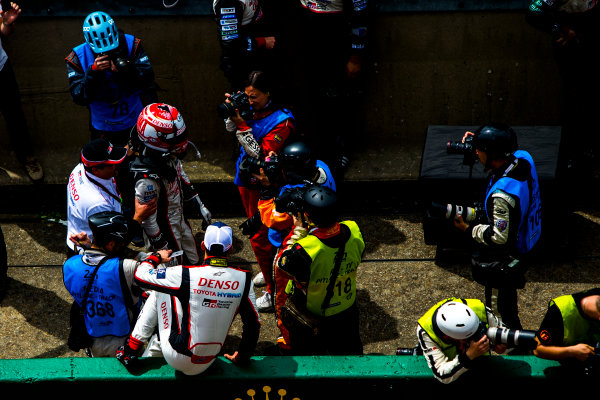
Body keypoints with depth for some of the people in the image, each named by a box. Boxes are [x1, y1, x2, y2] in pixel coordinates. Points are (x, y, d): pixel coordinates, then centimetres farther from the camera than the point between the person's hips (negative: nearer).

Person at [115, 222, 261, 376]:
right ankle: (155, 353, 38)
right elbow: (253, 323, -1)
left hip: (177, 360, -4)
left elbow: (140, 276, -7)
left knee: (159, 292, 11)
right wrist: (243, 357, 17)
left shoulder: (187, 274, -20)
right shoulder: (243, 278, -10)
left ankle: (131, 351, 17)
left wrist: (157, 256, 15)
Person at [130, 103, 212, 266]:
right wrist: (163, 248, -16)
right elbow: (148, 220, -27)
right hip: (164, 232, -8)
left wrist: (199, 206, 15)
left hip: (179, 220, 8)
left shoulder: (168, 155, -13)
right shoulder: (147, 179, -38)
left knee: (193, 262, 25)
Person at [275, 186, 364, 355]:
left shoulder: (304, 250, -38)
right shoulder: (353, 232, -24)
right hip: (347, 310, 4)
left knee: (301, 354, 25)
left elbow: (282, 264, -17)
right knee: (349, 351, 30)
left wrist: (297, 232, -14)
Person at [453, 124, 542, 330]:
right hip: (525, 242, 9)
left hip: (505, 258, -9)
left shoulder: (502, 194, -39)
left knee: (499, 310, 14)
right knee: (508, 299, 32)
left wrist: (468, 229, -16)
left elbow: (499, 237, -29)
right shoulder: (523, 158, -14)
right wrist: (478, 144, -3)